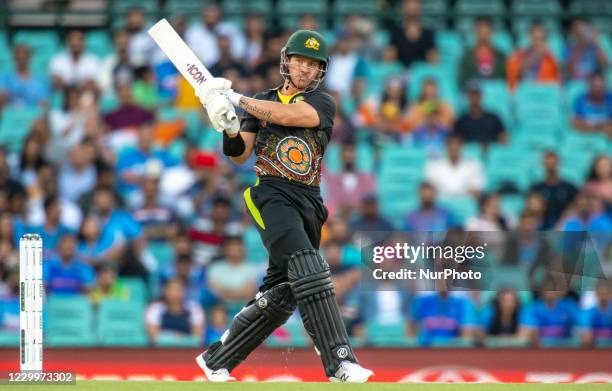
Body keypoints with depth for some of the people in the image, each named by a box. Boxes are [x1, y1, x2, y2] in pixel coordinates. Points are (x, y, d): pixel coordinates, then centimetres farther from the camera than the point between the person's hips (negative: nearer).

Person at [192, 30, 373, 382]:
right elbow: (241, 155, 6)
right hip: (272, 195, -3)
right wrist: (230, 128, -14)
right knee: (309, 273, -24)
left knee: (280, 296, 4)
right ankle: (340, 363, -31)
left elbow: (286, 115, -12)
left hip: (308, 203, 3)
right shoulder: (262, 101, 13)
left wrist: (237, 99, -11)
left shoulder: (323, 104, 8)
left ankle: (217, 361, 20)